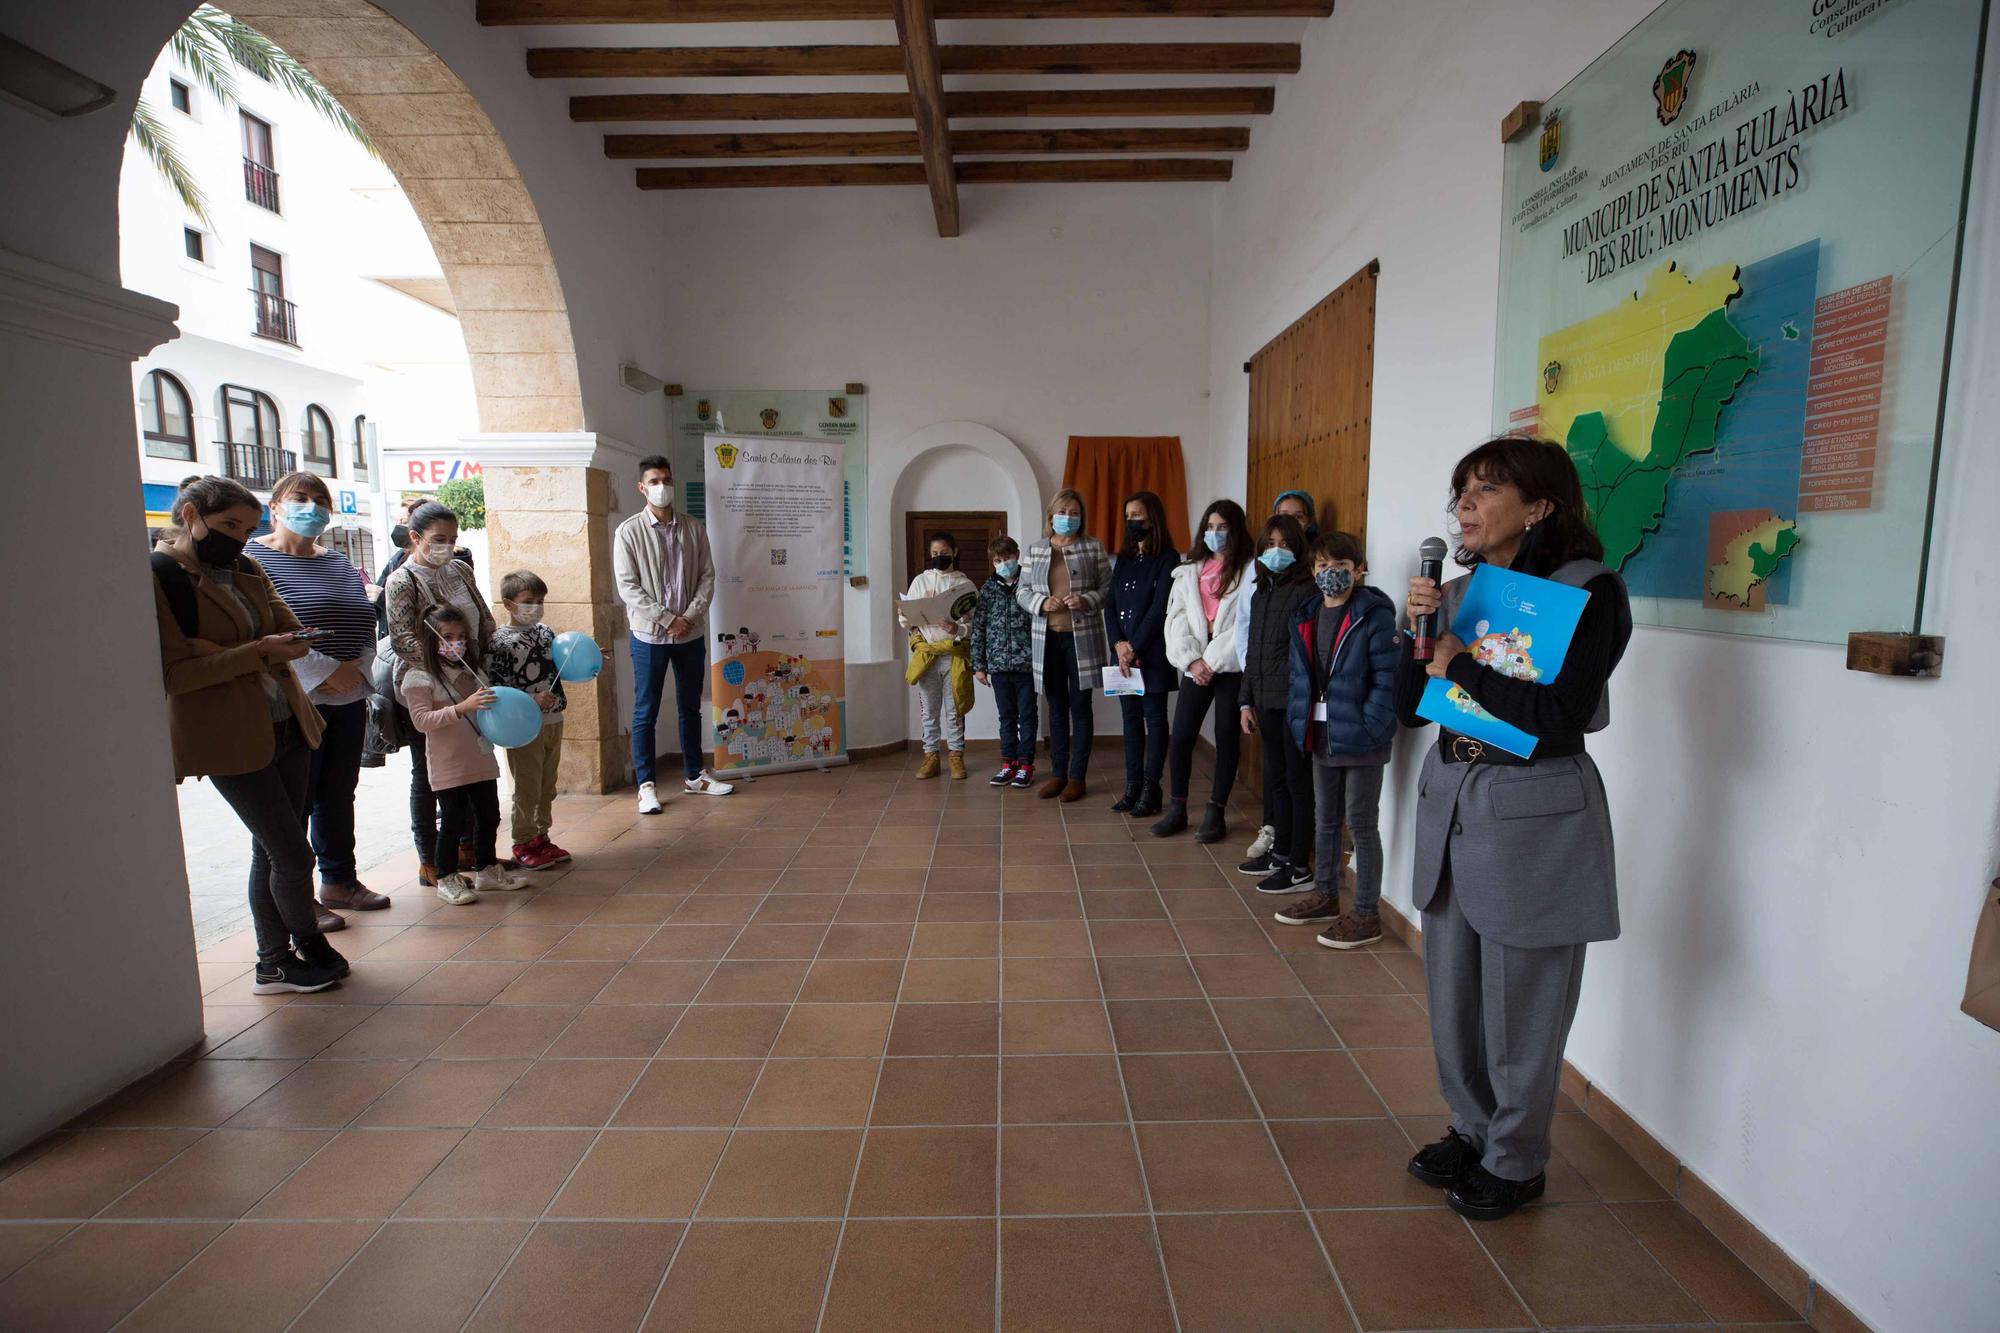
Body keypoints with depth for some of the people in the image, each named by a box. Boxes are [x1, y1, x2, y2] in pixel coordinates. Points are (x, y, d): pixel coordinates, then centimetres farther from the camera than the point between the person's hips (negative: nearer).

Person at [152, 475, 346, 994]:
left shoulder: (246, 570, 10)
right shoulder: (156, 576, -10)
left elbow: (290, 631, 7)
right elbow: (171, 673, -14)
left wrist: (216, 652, -10)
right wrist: (255, 652, -22)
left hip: (286, 726, 6)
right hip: (230, 739, -6)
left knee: (271, 850, 14)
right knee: (293, 854, -2)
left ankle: (274, 965, 26)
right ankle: (311, 949, 20)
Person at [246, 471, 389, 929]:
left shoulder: (339, 564, 16)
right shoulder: (253, 559, -6)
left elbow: (367, 623, 15)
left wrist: (357, 670, -2)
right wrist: (326, 672, -19)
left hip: (348, 701, 7)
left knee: (339, 796, 15)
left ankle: (339, 880, 27)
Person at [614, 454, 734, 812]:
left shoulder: (693, 528, 5)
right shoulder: (629, 531, -5)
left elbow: (707, 577, 3)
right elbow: (628, 587, -9)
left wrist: (690, 616, -10)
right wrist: (666, 619, -15)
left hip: (691, 634, 4)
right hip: (649, 635, -3)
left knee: (690, 707, 13)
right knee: (646, 712, 2)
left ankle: (694, 776, 26)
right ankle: (646, 784, 12)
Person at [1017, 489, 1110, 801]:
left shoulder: (1094, 547, 2)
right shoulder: (1036, 549, 9)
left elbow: (1109, 588, 0)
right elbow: (1022, 591, 8)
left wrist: (1087, 601, -18)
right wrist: (1041, 603, -12)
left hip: (1082, 638, -2)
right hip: (1047, 639, 3)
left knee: (1080, 707, 3)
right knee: (1057, 708, 11)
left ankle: (1077, 776, 12)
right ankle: (1057, 773, 20)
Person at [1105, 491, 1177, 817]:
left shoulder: (1167, 558, -4)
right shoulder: (1123, 558, 14)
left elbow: (1159, 607, -12)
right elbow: (1111, 604, 8)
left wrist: (1134, 647, -14)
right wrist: (1118, 643, -7)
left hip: (1152, 653, -6)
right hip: (1122, 652, 6)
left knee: (1154, 718, 1)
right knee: (1130, 717, 9)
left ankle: (1151, 789, 6)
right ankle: (1133, 786, 15)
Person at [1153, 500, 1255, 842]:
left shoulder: (1250, 569, -3)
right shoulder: (1189, 570, 12)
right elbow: (1176, 619, 5)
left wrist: (1212, 660, -13)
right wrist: (1191, 660, -8)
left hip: (1232, 667, -4)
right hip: (1195, 666, 4)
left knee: (1226, 738, 5)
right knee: (1180, 737, 1)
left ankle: (1215, 813, 16)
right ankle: (1176, 809, 16)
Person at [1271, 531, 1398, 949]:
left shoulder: (1374, 614, -11)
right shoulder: (1306, 616, 9)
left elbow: (1388, 677, -15)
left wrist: (1370, 725, -21)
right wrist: (1299, 720, 4)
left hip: (1360, 737, -7)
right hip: (1320, 735, 7)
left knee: (1361, 821, 2)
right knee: (1326, 819, 18)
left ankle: (1367, 913, 14)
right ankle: (1325, 896, 33)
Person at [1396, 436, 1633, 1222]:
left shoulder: (1590, 591, -11)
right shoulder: (1460, 591, 6)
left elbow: (1558, 718, -22)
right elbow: (1408, 709, 5)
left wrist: (1458, 665, -15)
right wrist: (1417, 637, -10)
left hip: (1535, 821, -6)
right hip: (1450, 805, 6)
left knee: (1519, 1009, 9)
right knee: (1454, 995, 17)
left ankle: (1516, 1163, 31)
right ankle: (1472, 1131, 39)